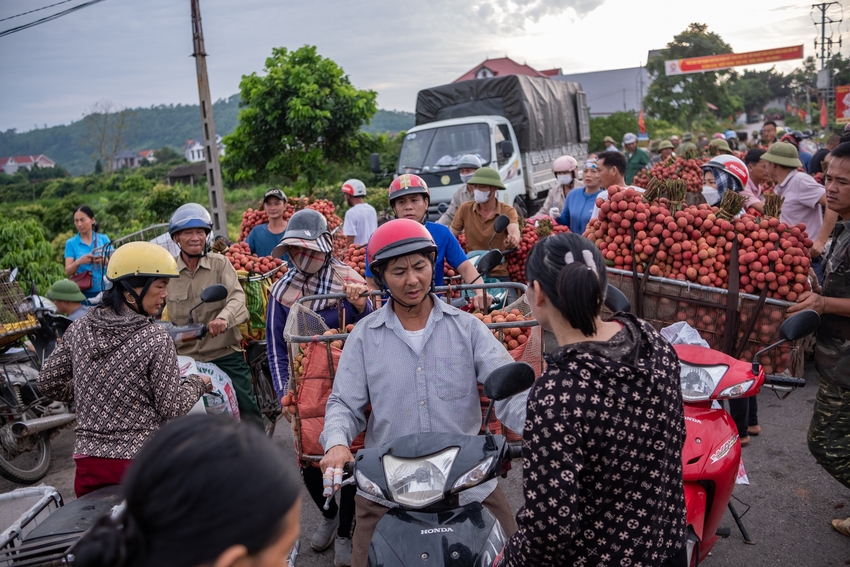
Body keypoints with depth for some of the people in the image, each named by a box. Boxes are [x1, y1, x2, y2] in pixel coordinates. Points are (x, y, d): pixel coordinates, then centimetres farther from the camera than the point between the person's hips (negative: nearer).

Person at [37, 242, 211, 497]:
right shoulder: (156, 340, -16)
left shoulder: (78, 329, 0)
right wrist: (198, 383, 5)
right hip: (140, 460, -5)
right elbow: (171, 408, -12)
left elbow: (48, 383, 11)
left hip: (88, 460, 5)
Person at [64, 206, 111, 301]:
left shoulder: (104, 239, 8)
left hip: (105, 291, 1)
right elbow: (67, 273, 0)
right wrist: (78, 262, -19)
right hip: (83, 293, -1)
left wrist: (105, 261, -17)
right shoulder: (71, 243, 6)